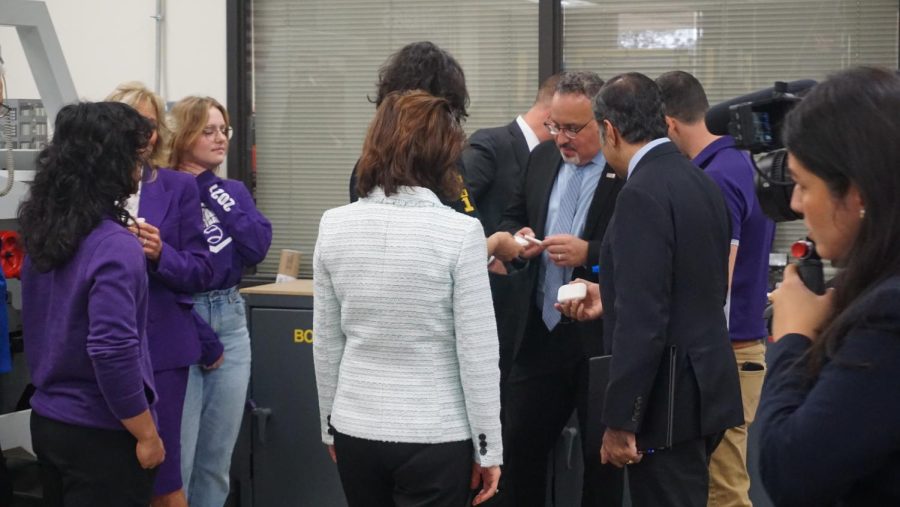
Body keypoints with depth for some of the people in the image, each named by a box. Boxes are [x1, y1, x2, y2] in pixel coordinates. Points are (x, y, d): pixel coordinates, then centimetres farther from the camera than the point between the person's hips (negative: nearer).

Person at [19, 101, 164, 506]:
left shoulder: (44, 234, 4)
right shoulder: (114, 246, -21)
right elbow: (113, 351, -25)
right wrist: (147, 435, -15)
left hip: (46, 419, 8)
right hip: (100, 434, -8)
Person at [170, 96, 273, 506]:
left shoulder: (234, 191, 13)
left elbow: (259, 246, -5)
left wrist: (215, 194, -6)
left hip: (230, 321, 6)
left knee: (217, 458, 12)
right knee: (176, 458, -5)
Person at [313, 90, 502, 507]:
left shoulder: (334, 227, -1)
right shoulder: (459, 231, -13)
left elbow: (326, 344, 5)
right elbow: (477, 353, -10)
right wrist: (488, 448, -2)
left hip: (356, 430, 4)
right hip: (435, 437, -4)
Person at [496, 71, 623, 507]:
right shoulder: (542, 158, 8)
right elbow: (511, 219, 18)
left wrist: (587, 254, -25)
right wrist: (516, 237, -4)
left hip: (603, 338, -6)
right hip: (541, 332, 6)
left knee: (602, 455, 8)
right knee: (519, 442, 11)